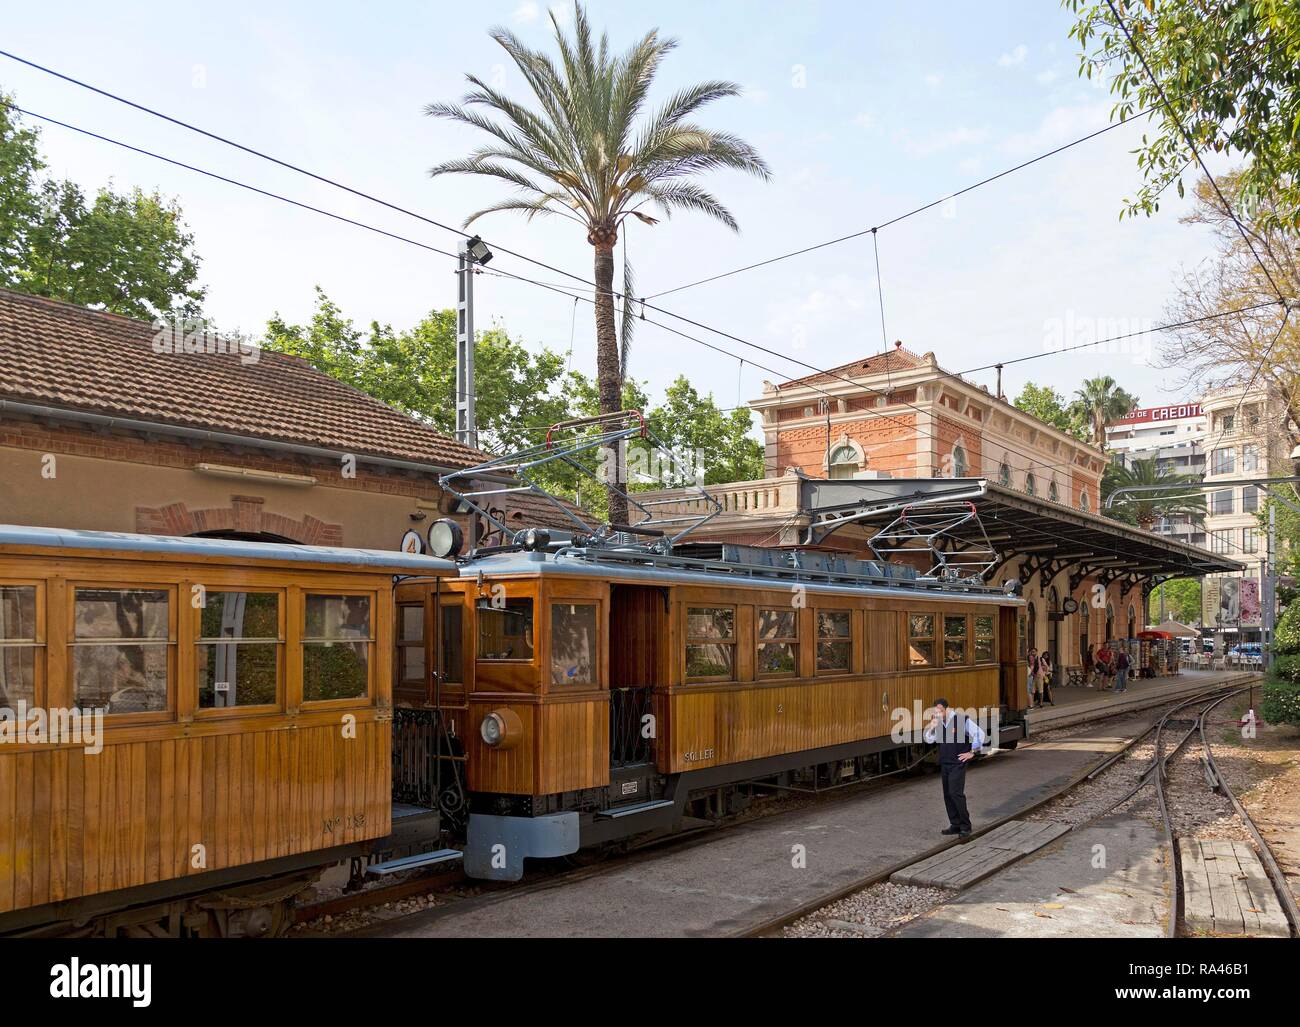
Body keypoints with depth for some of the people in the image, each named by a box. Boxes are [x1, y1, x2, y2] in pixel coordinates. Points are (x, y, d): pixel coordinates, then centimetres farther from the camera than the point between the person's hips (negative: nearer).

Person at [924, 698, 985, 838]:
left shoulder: (962, 720, -13)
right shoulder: (938, 722, 5)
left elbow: (979, 734, -11)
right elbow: (929, 740, 4)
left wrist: (972, 752, -8)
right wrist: (932, 727, -14)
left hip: (958, 763, -6)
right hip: (944, 763, 7)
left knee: (955, 793, -14)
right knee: (947, 795, 8)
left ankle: (965, 826, -3)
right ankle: (956, 825, 18)